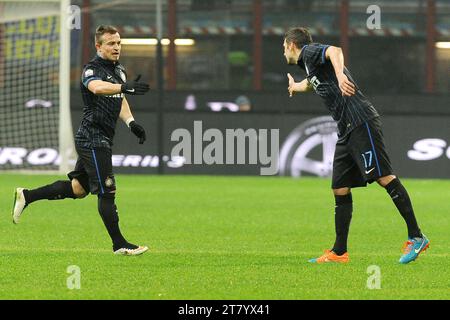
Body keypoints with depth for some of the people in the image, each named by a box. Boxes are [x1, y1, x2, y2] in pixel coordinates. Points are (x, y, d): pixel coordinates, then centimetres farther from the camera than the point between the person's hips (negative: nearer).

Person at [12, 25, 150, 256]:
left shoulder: (118, 70, 13)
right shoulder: (91, 70, -15)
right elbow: (97, 87, -39)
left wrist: (131, 122, 14)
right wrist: (125, 87, -54)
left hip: (102, 139, 9)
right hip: (92, 139, -9)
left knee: (78, 189, 17)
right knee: (107, 192, -6)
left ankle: (27, 196, 28)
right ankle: (119, 245, 1)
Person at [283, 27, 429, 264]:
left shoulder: (309, 51, 2)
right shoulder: (309, 65, 28)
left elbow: (335, 51, -21)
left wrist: (340, 74, -40)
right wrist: (294, 87, 75)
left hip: (360, 122, -10)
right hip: (346, 130, 10)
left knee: (383, 177, -14)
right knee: (340, 189, 7)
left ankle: (416, 237, -15)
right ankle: (339, 252, 10)